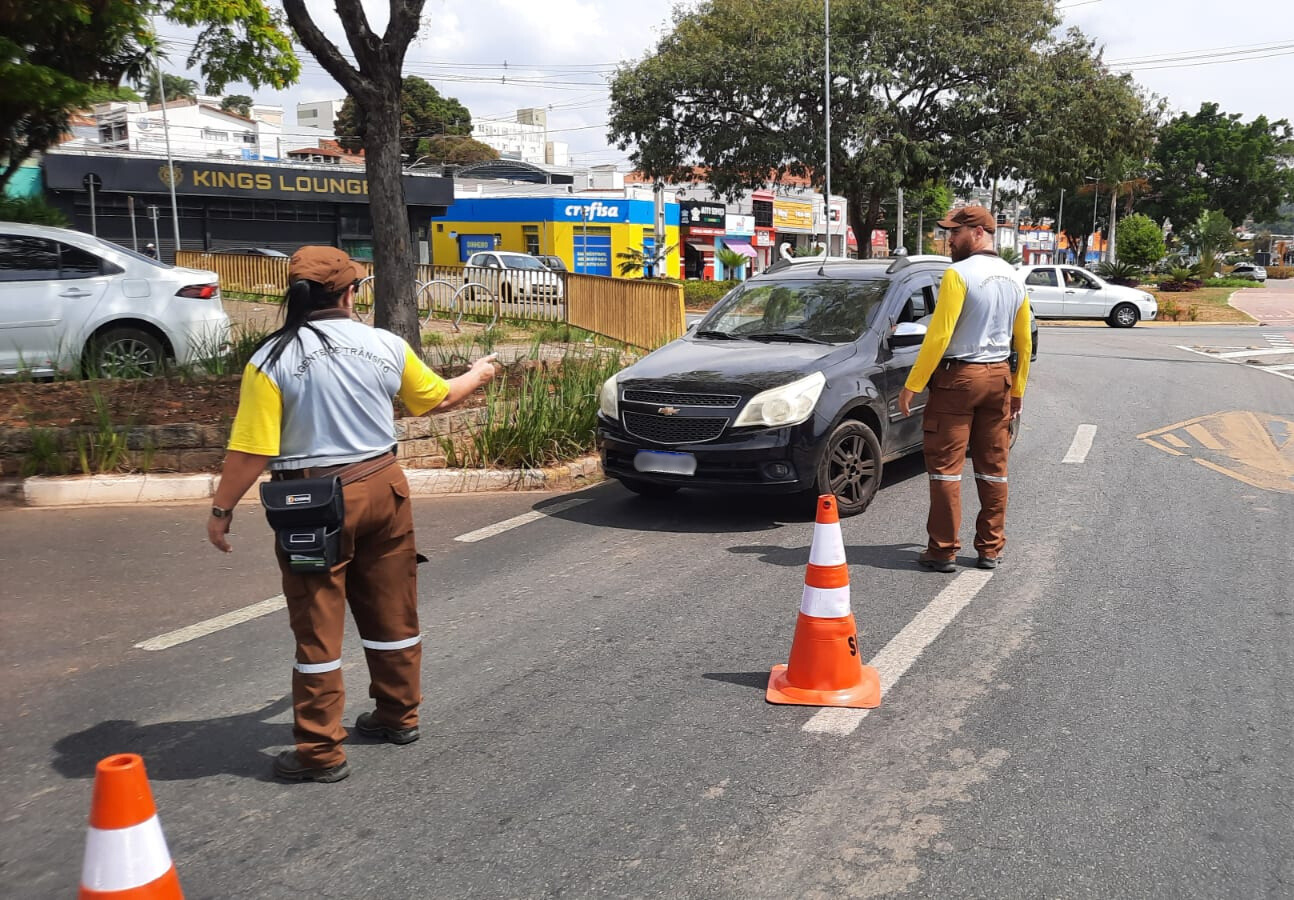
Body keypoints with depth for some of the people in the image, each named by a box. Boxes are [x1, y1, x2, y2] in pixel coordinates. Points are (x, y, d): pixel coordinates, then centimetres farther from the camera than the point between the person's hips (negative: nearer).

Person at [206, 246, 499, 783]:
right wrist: (478, 375, 34)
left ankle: (320, 751, 13)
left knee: (317, 627, 5)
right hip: (383, 488, 4)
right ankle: (398, 715, 33)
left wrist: (221, 510, -2)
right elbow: (438, 398, 14)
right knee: (392, 613, 18)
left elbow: (251, 450, -14)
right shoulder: (386, 346, -1)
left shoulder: (272, 360, -11)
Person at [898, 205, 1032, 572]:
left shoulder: (959, 274, -12)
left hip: (958, 377, -7)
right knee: (992, 467, 11)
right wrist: (1018, 390, 21)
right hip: (998, 377, 7)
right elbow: (1023, 342, 13)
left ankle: (943, 550, 0)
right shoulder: (1014, 279, 11)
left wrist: (912, 385, -13)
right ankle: (991, 549, 16)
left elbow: (938, 336, -17)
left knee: (946, 466, -2)